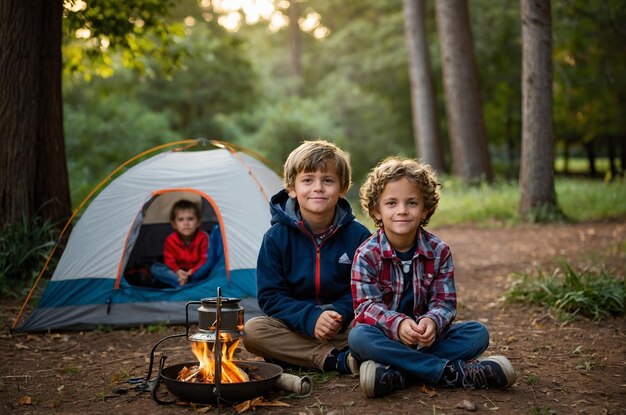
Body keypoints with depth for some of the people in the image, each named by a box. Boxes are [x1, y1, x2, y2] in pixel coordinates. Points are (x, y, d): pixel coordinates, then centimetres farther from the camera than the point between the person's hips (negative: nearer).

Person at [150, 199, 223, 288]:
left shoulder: (203, 238, -10)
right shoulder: (170, 240, -6)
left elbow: (205, 260, -12)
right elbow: (169, 261, -5)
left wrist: (192, 271, -27)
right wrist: (177, 271, -26)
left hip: (197, 272, -3)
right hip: (180, 273, 3)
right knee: (154, 268, -21)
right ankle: (180, 282, -39)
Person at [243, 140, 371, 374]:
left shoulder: (358, 236, -4)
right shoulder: (276, 237, -5)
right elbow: (270, 296, -8)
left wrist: (340, 314, -23)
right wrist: (310, 318, -22)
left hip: (343, 328, 0)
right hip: (294, 329, 1)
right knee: (251, 331, -29)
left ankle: (294, 354, -25)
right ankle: (340, 359, -28)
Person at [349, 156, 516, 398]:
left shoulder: (439, 251, -2)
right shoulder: (366, 255, -9)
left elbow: (444, 301, -5)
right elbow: (367, 305, -15)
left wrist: (432, 321, -29)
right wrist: (397, 324, -35)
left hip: (425, 336, 3)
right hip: (386, 336, -3)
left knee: (478, 333, -18)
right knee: (358, 337, -35)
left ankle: (397, 373, -33)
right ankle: (455, 372, -35)